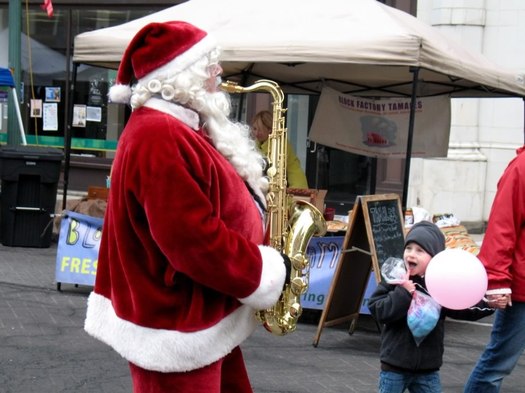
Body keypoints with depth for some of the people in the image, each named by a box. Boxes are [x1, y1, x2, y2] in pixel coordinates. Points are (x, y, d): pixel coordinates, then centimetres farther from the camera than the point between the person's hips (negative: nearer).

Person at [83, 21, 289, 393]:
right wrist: (270, 271, -16)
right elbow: (195, 242, -28)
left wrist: (257, 199, 5)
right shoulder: (160, 137, -23)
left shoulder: (178, 129, 12)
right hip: (177, 328, -11)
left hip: (203, 319, 11)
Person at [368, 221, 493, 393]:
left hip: (428, 367, 3)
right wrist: (404, 292, -26)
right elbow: (378, 311, -19)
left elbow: (465, 308, 7)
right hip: (394, 365, -2)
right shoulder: (395, 280, -10)